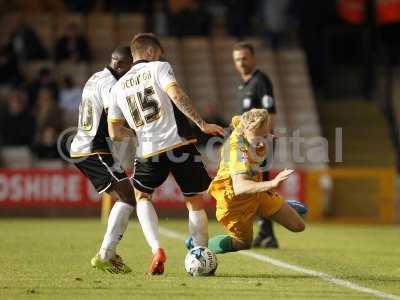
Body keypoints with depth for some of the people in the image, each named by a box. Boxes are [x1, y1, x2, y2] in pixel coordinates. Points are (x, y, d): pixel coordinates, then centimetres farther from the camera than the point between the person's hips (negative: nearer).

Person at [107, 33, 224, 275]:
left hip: (148, 151, 3)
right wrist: (202, 124, -12)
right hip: (179, 143, -3)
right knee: (195, 201, 12)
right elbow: (177, 95, -14)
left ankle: (156, 249, 5)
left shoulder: (118, 87, 17)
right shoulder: (159, 68, 5)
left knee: (142, 196, 26)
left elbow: (115, 133, 13)